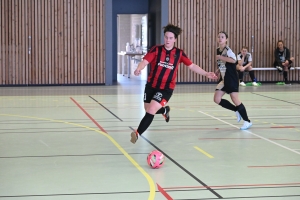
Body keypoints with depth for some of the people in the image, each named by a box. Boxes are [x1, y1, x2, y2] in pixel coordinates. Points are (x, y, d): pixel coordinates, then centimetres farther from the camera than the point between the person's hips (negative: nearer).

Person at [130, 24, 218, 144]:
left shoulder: (179, 53, -3)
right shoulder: (156, 50, -7)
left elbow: (192, 66, 5)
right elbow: (145, 61, -19)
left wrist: (206, 74, -2)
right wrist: (138, 69, -40)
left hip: (166, 88, -2)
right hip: (151, 85, 2)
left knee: (151, 111, -17)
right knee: (148, 110, 17)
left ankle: (137, 134, -8)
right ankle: (165, 110, 49)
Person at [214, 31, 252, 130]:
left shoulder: (227, 49, -15)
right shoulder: (218, 50, 9)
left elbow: (233, 60, -35)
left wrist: (220, 57, -28)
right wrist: (218, 71, 7)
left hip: (232, 79, -8)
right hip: (223, 79, 8)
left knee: (235, 100, -8)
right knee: (217, 99, -1)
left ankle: (247, 121, 7)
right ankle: (237, 111, 16)